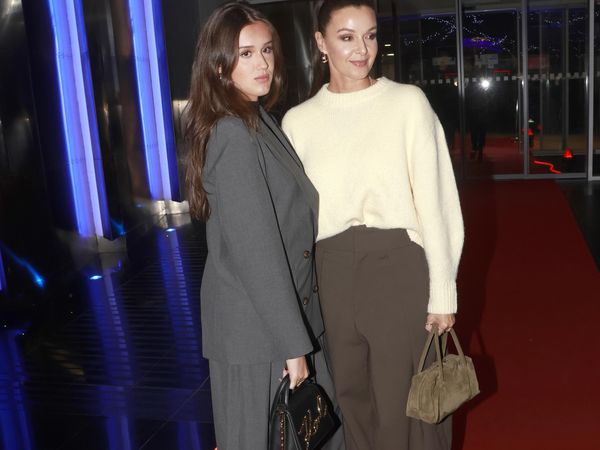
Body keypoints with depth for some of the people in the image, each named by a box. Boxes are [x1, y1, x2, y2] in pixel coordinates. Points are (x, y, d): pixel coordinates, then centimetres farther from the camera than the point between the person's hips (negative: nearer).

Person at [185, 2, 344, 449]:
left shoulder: (259, 121, 9)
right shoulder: (234, 134, -20)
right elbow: (255, 249, -23)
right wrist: (292, 343, -20)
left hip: (286, 310, 9)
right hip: (257, 326, -9)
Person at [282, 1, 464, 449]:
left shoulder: (408, 102, -4)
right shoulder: (298, 120, 3)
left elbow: (434, 199, -5)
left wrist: (443, 291, -5)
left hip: (400, 266, -3)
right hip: (334, 273, 3)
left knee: (403, 400, 10)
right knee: (353, 395, 18)